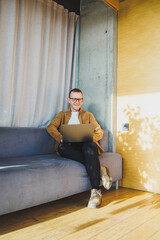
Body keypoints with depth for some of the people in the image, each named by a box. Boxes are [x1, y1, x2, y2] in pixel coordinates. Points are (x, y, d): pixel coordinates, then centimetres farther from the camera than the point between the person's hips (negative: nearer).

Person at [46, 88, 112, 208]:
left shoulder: (88, 115, 25)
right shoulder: (63, 114, 25)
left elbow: (99, 132, 13)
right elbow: (50, 127, 6)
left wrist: (90, 138, -11)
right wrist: (61, 138, -14)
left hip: (85, 144, 0)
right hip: (69, 146, 1)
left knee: (89, 146, -37)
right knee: (62, 147, -35)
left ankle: (96, 191, -38)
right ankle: (99, 169, -31)